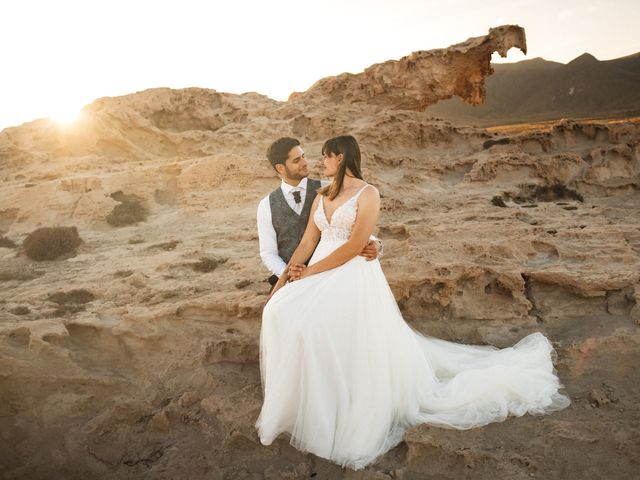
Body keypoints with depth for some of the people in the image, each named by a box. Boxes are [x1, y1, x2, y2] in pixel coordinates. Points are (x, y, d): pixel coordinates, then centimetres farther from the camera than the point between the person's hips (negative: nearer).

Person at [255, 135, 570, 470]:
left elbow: (354, 246, -15)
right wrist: (283, 279, -2)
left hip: (354, 278, -6)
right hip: (320, 277, 7)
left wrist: (309, 272, -12)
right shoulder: (321, 196, 16)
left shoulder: (367, 193, -6)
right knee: (280, 311, -15)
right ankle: (297, 403, 4)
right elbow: (307, 242, 10)